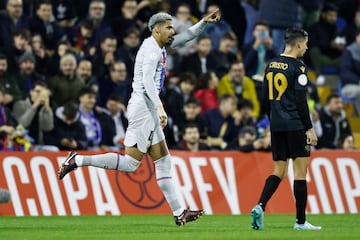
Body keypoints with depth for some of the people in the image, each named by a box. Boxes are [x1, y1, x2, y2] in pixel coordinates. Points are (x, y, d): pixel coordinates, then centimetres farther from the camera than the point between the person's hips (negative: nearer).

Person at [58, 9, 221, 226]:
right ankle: (78, 160, -8)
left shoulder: (159, 47, 18)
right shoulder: (151, 49, -11)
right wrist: (159, 107, -30)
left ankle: (179, 214, 8)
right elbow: (147, 81, -23)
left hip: (150, 112, 10)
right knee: (130, 163, -13)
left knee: (164, 161, 8)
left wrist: (204, 22, 21)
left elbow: (186, 37, 32)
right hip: (142, 108, -10)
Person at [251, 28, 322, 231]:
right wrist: (310, 128, -11)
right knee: (301, 170, 0)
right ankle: (301, 221, 2)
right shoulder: (298, 68, -10)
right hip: (295, 126, -7)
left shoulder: (272, 66, 11)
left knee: (279, 171, 11)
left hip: (277, 125, 7)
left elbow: (266, 99, 15)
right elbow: (301, 102, -14)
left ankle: (260, 206, -11)